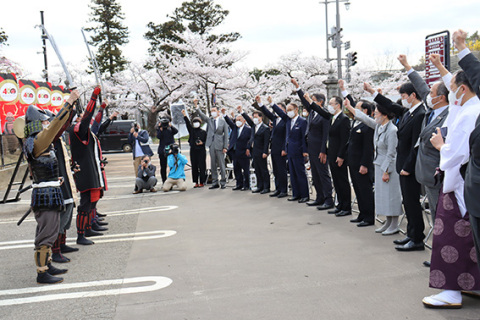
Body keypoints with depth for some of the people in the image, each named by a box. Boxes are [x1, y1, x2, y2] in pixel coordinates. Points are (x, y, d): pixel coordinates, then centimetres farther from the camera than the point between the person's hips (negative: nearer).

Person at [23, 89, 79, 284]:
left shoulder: (40, 141, 12)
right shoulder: (35, 143, -16)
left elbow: (60, 127, 22)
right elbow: (57, 123, -24)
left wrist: (71, 106, 20)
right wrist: (69, 102, -20)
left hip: (49, 194, 10)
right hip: (46, 195, -10)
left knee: (48, 231, 18)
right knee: (46, 233, -5)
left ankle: (46, 265, 29)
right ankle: (42, 273, 2)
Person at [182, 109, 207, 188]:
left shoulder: (203, 132, 6)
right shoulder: (191, 130, 10)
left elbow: (207, 141, 9)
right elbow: (188, 123, -4)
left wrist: (202, 143, -11)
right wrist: (185, 115, -16)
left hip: (201, 151, -2)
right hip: (193, 151, 3)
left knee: (202, 166, -4)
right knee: (194, 167, 3)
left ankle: (201, 182, 1)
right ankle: (196, 182, 9)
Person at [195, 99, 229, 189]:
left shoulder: (223, 122, 4)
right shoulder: (209, 120, 11)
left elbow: (226, 135, 2)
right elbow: (201, 115, -4)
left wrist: (225, 147, -4)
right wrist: (196, 106, -19)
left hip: (220, 145, -3)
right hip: (211, 145, 3)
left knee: (221, 165, 0)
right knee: (213, 165, 7)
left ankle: (223, 183, 7)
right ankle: (215, 183, 13)